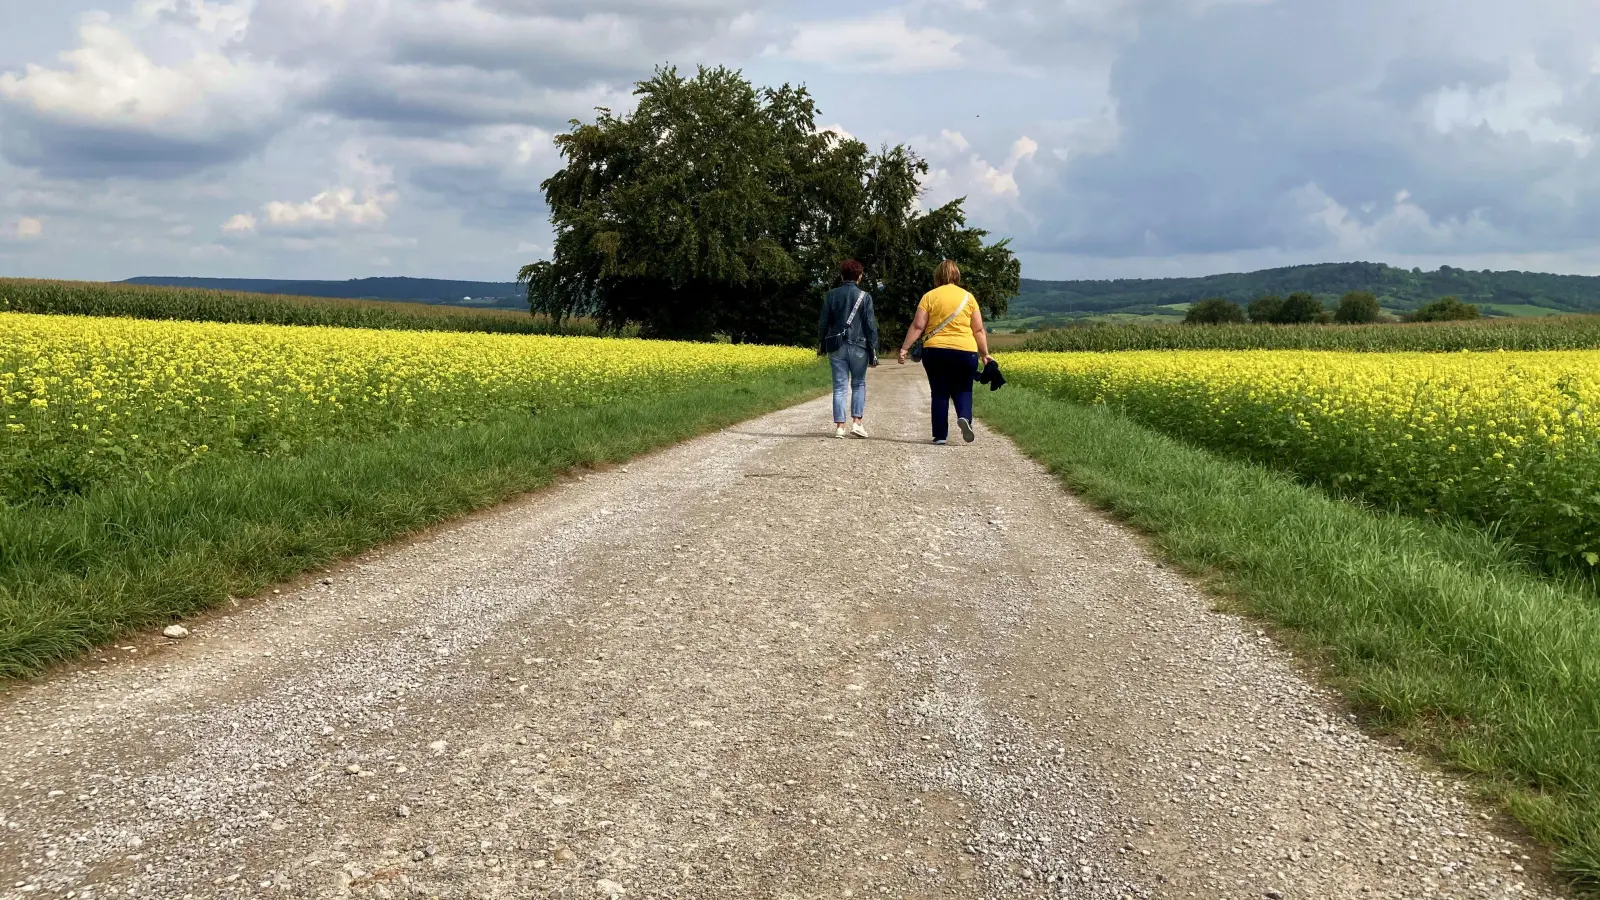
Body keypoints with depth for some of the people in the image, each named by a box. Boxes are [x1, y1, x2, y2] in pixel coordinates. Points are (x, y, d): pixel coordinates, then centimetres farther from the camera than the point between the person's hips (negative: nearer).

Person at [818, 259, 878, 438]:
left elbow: (824, 324, 7)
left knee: (840, 386, 4)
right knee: (859, 384, 12)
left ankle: (839, 426, -1)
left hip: (836, 347, 2)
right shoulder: (864, 297, -3)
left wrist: (824, 346, 18)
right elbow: (871, 326, -4)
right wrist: (873, 351, 0)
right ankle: (857, 422, 1)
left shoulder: (832, 295, 4)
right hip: (858, 346, -2)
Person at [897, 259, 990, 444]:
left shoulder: (930, 296, 2)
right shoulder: (968, 297, 5)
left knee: (940, 393, 9)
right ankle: (964, 416, -15)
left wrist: (905, 348, -1)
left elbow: (917, 326, -5)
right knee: (962, 390, 14)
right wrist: (985, 354, 10)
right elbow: (979, 330, 4)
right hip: (965, 352, 0)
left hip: (935, 352, 0)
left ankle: (940, 435, 7)